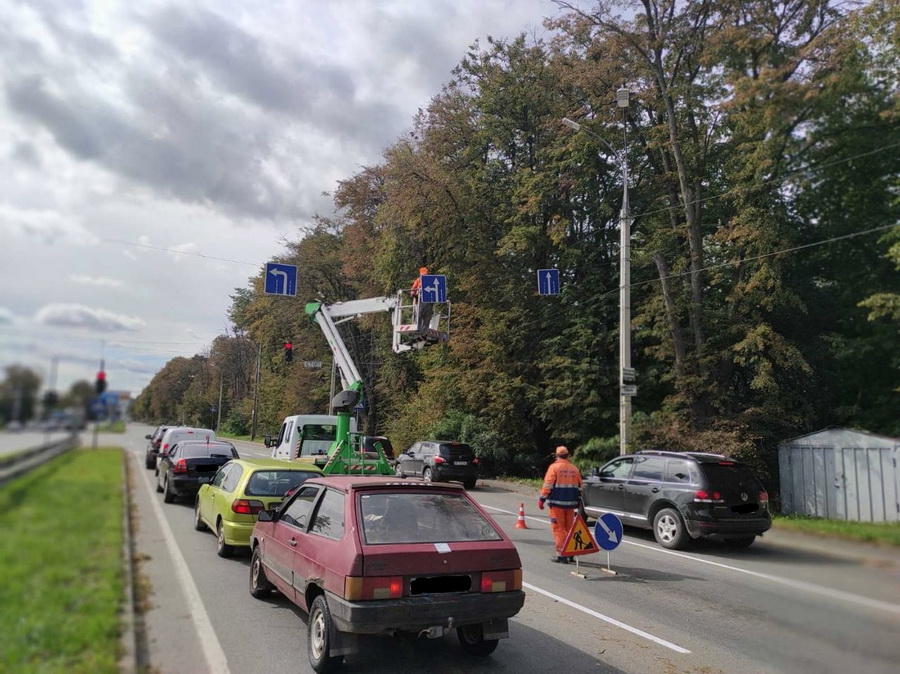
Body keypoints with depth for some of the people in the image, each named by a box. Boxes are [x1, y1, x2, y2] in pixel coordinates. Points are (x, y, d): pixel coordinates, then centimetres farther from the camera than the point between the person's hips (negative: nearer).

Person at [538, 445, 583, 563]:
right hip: (570, 503, 5)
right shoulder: (574, 469, 10)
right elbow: (579, 487, 15)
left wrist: (542, 499, -6)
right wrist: (578, 501, 24)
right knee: (570, 528, 14)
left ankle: (561, 553, -3)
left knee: (558, 528, 0)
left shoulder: (554, 467, -7)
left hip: (557, 502, -5)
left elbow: (547, 485, -12)